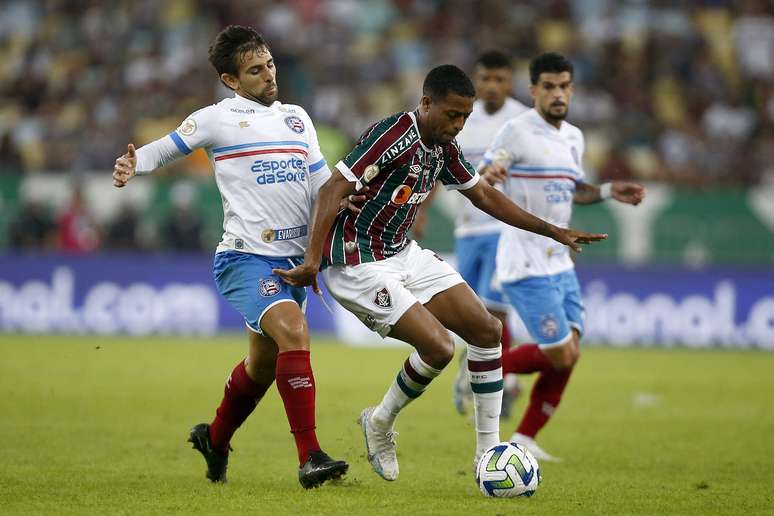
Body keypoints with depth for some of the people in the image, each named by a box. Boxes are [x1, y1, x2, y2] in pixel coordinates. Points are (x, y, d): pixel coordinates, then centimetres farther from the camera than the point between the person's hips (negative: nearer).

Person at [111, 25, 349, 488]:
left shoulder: (297, 118, 15)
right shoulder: (218, 119, -1)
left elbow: (322, 185, 15)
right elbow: (163, 149, 6)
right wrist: (132, 165, -15)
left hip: (294, 259, 7)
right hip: (246, 256, -6)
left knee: (265, 361, 15)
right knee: (293, 332, -27)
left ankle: (215, 441, 41)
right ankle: (310, 458, -27)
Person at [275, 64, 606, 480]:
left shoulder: (444, 148, 5)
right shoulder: (393, 135, -22)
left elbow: (483, 196, 19)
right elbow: (333, 189, -26)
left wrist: (554, 232, 17)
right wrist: (312, 260, -34)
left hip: (404, 254, 9)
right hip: (359, 266, -9)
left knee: (487, 331, 2)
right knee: (439, 347, -18)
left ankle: (488, 451, 9)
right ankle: (380, 424, 8)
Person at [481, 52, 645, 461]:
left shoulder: (573, 137, 14)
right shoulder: (517, 132, -11)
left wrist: (609, 191, 12)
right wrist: (488, 175, -35)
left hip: (560, 264, 8)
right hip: (527, 265, -8)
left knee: (569, 354, 4)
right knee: (559, 355, -11)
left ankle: (524, 439, 15)